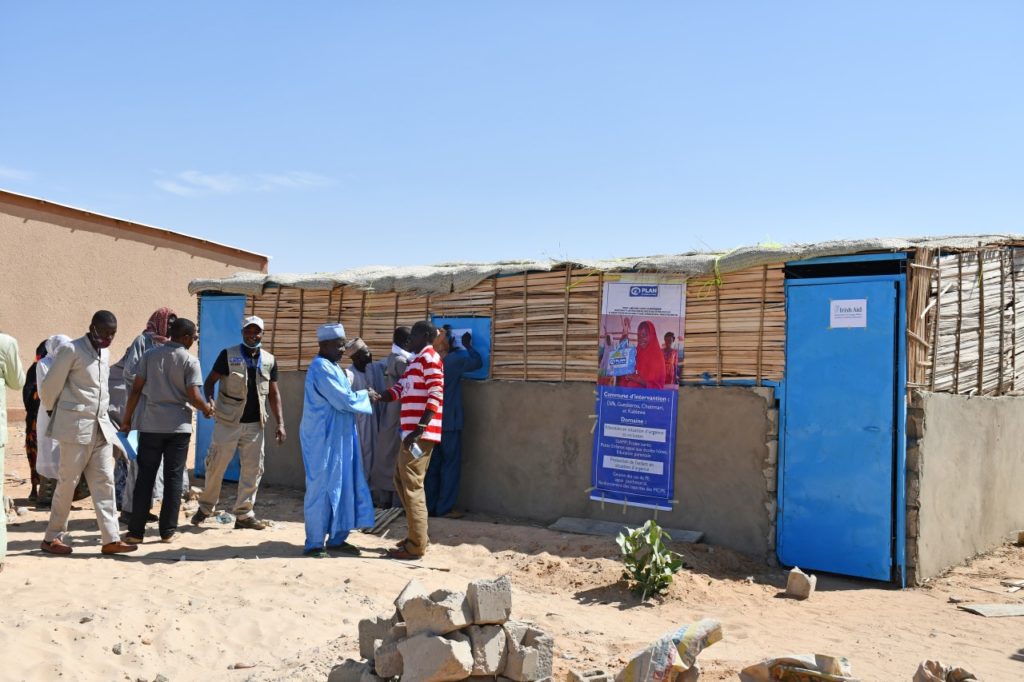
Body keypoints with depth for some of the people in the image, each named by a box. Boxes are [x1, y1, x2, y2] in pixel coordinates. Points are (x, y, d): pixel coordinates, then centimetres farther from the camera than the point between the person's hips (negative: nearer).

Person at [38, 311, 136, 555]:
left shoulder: (104, 352, 12)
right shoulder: (71, 350, -11)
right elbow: (49, 386, -5)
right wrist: (55, 412, 9)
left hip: (101, 427, 7)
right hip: (76, 427, -7)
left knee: (104, 482, 2)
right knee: (67, 482, 1)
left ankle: (110, 539, 2)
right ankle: (52, 537, 14)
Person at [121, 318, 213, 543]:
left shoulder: (150, 355, 3)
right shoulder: (190, 361, -5)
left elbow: (136, 389, 1)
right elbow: (193, 396, -11)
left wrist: (127, 419, 8)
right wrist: (207, 409, 8)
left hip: (151, 425, 2)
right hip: (178, 426, -2)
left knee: (145, 477, 6)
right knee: (173, 477, 6)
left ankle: (136, 531, 7)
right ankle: (168, 531, 10)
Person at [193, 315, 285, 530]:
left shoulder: (269, 361, 6)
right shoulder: (228, 355, -3)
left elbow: (274, 394, 9)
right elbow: (210, 381, -1)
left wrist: (280, 423, 2)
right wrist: (209, 402, -22)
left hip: (255, 424, 3)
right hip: (228, 422, -3)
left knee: (252, 469, 4)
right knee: (216, 466, 2)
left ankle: (244, 514, 13)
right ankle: (205, 508, 20)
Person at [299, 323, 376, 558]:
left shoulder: (332, 367, 14)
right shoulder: (321, 368, -18)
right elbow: (344, 400, -20)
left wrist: (360, 395, 3)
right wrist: (365, 395, -5)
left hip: (337, 438, 10)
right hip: (324, 439, -10)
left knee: (342, 486, 12)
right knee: (323, 488, -3)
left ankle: (337, 538, 20)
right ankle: (314, 543, 5)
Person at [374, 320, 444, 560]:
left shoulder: (429, 358, -9)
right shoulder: (416, 360, 22)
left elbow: (436, 395, -19)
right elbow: (398, 389, 21)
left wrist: (420, 429, -25)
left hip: (420, 433, -10)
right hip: (411, 431, 10)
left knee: (412, 485, -7)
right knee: (401, 480, 17)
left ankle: (416, 545, -1)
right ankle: (419, 533, 24)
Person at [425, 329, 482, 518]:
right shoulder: (454, 360, -11)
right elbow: (477, 362, 3)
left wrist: (458, 348, 33)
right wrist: (467, 345, 16)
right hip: (449, 422, -6)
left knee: (433, 465, 10)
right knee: (451, 464, 0)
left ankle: (430, 506, 12)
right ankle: (444, 508, -1)